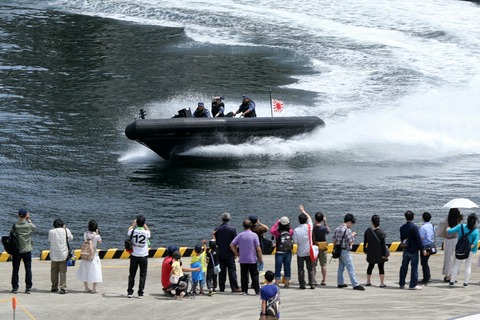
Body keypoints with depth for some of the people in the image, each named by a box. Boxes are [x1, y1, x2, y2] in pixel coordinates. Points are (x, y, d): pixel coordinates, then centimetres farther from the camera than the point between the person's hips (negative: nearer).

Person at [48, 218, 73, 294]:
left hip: (54, 255, 1)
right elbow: (71, 238, 13)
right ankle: (63, 287, -8)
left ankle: (54, 287, 19)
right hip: (63, 255, -1)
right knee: (63, 271, 0)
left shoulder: (51, 232, -3)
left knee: (54, 271, 12)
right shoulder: (66, 231, -4)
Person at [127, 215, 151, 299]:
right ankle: (140, 293, 1)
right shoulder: (146, 232, -11)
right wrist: (145, 225, 27)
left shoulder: (133, 231, -9)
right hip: (143, 256, -1)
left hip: (134, 256, 1)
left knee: (132, 274, 11)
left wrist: (133, 225, 33)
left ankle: (130, 292, 12)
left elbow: (129, 230, 17)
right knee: (143, 275, 4)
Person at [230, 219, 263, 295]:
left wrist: (236, 253, 5)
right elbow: (258, 249, -9)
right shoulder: (254, 235, -7)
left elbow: (232, 245, -4)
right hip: (252, 259, -2)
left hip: (242, 260, 2)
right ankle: (257, 291, 3)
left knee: (244, 276, 7)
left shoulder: (240, 235, 0)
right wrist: (260, 258, 0)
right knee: (254, 275, 4)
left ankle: (244, 291, 7)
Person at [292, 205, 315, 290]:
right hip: (309, 252, 2)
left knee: (301, 269, 6)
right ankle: (311, 284, 4)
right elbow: (309, 218, 13)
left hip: (300, 252, -2)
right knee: (310, 269, 7)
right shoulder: (309, 227, -7)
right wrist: (303, 211, 24)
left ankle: (302, 284, 4)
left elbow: (295, 241, -8)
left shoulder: (296, 230, -14)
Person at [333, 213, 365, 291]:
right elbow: (350, 242, -16)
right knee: (351, 268, -7)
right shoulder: (347, 230, -16)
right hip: (345, 251, -8)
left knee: (341, 267, 18)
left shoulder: (337, 229, 9)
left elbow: (334, 241, 13)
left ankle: (340, 283, 24)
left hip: (339, 251, 8)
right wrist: (353, 236, 1)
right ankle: (355, 285, -10)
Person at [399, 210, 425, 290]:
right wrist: (422, 249, -11)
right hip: (413, 250, -6)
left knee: (404, 267, 14)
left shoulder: (402, 227, 4)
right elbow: (418, 239, -16)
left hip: (405, 250, 6)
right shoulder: (414, 227, -16)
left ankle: (401, 284, 20)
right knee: (414, 268, -2)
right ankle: (413, 285, -3)